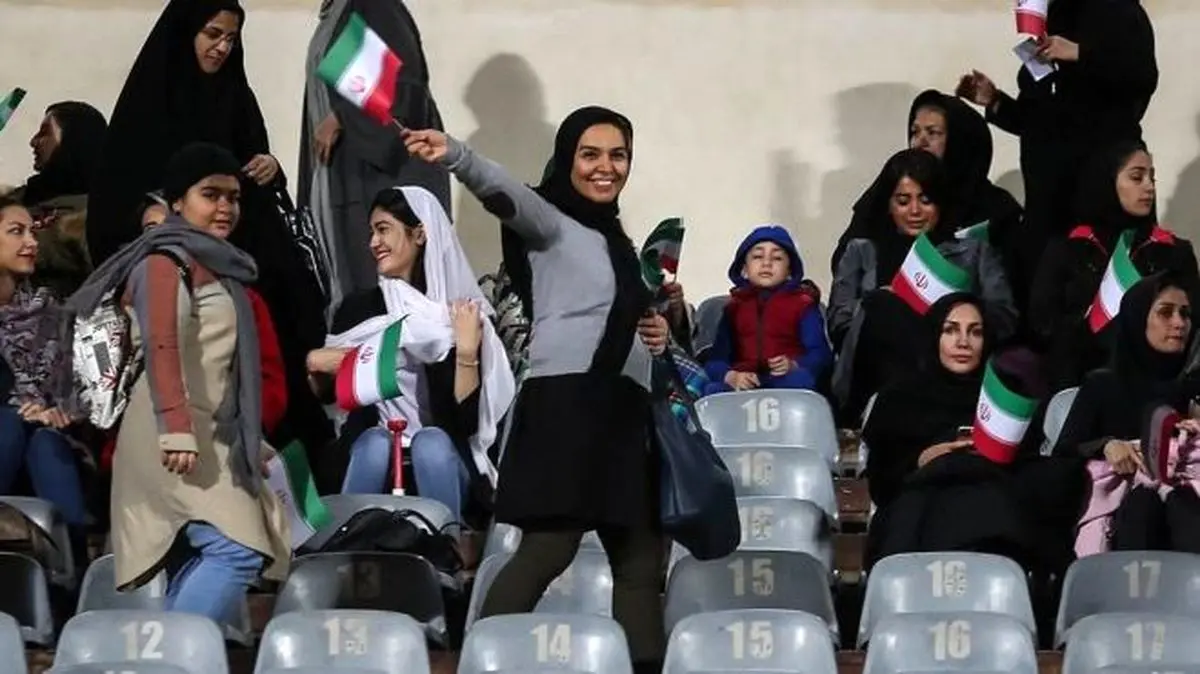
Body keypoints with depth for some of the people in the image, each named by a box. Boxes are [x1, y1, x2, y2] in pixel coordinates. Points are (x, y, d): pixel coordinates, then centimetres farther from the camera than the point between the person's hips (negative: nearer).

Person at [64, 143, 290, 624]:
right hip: (176, 436, -10)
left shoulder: (217, 265, 22)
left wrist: (252, 442, 21)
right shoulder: (168, 261, -6)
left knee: (195, 566, 3)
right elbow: (162, 349, -19)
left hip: (212, 433, 10)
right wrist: (177, 431, -29)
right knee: (236, 552, -21)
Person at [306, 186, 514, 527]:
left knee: (432, 443, -34)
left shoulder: (462, 317, 1)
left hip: (442, 464, -1)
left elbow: (467, 420, -6)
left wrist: (467, 350, -16)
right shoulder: (360, 308, 9)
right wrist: (312, 363, -6)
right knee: (376, 443, -32)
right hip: (370, 456, 1)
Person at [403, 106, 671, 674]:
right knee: (548, 548, -18)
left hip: (624, 410, 8)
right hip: (566, 402, -8)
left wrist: (654, 332, 11)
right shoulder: (551, 223, 1)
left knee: (641, 556, 9)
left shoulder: (619, 242, 22)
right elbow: (504, 194, -21)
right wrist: (453, 156, -41)